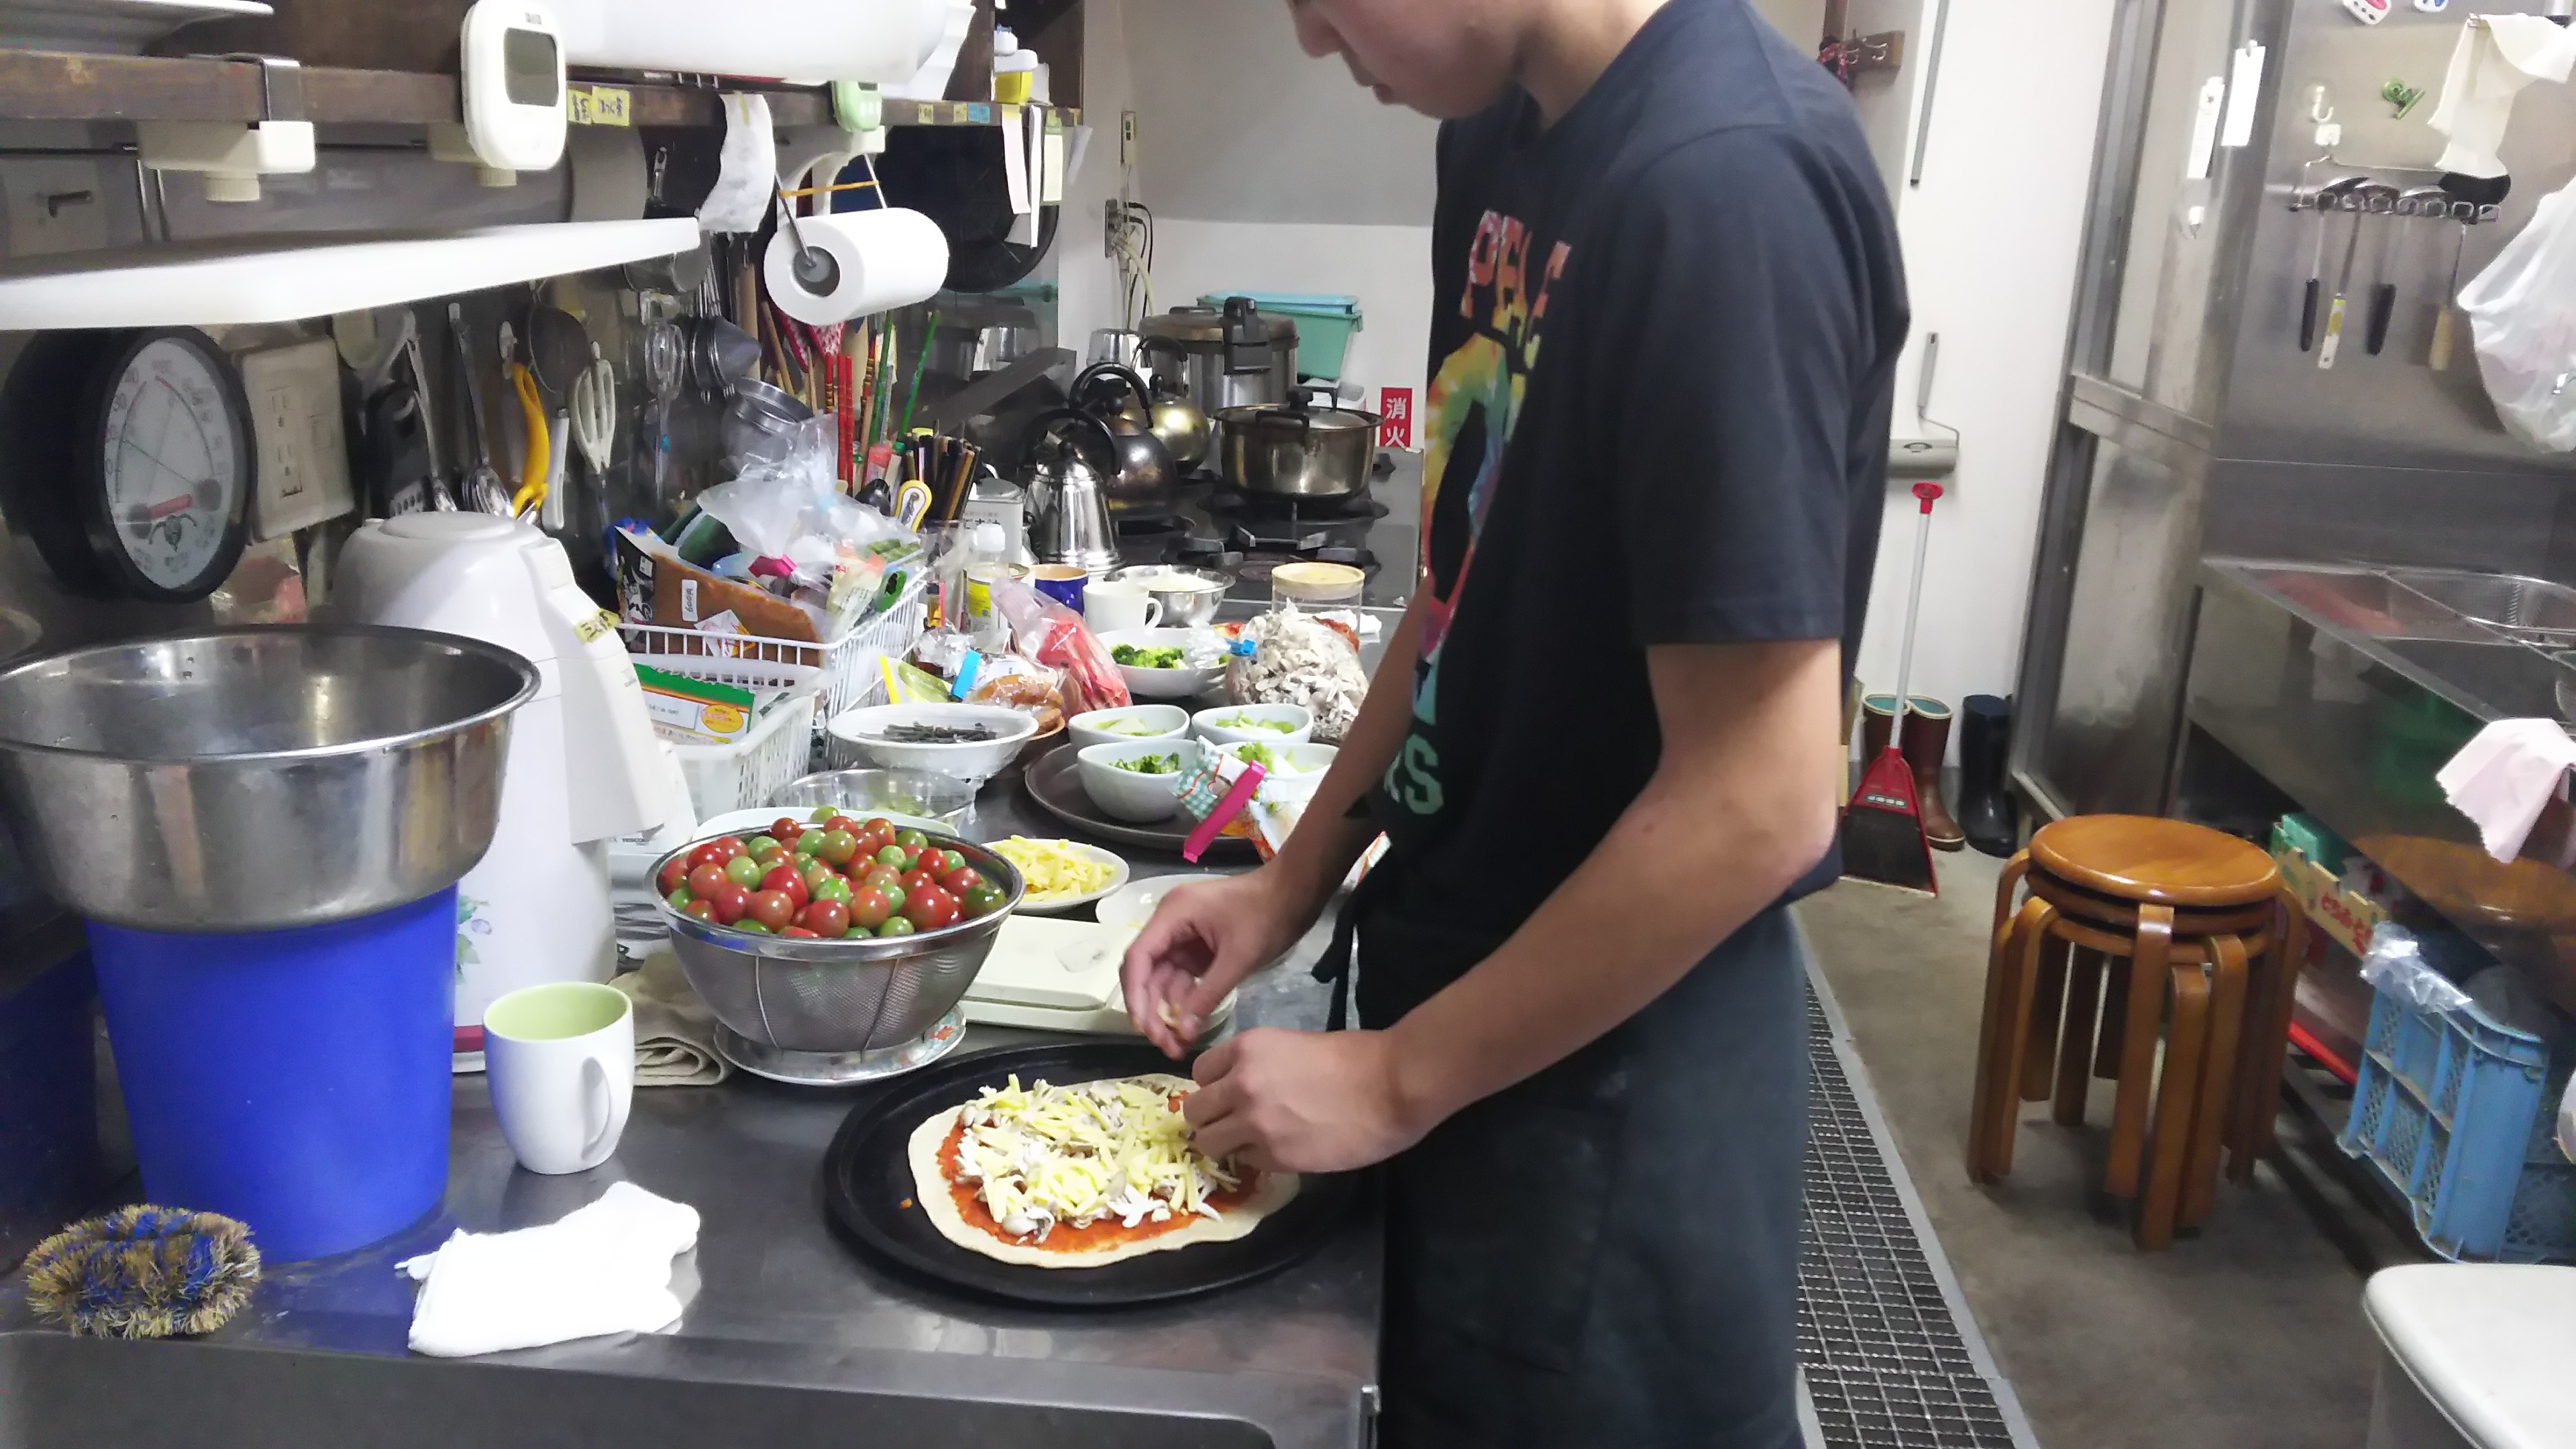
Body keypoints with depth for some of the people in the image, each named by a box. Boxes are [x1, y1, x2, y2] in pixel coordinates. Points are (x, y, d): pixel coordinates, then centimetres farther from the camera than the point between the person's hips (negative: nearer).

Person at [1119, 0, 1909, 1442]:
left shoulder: (1726, 183, -25)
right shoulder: (1506, 141, 3)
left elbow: (1757, 804, -25)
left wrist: (1398, 1077, -16)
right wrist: (1297, 879, 6)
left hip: (1605, 1069, -8)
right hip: (1469, 986, 8)